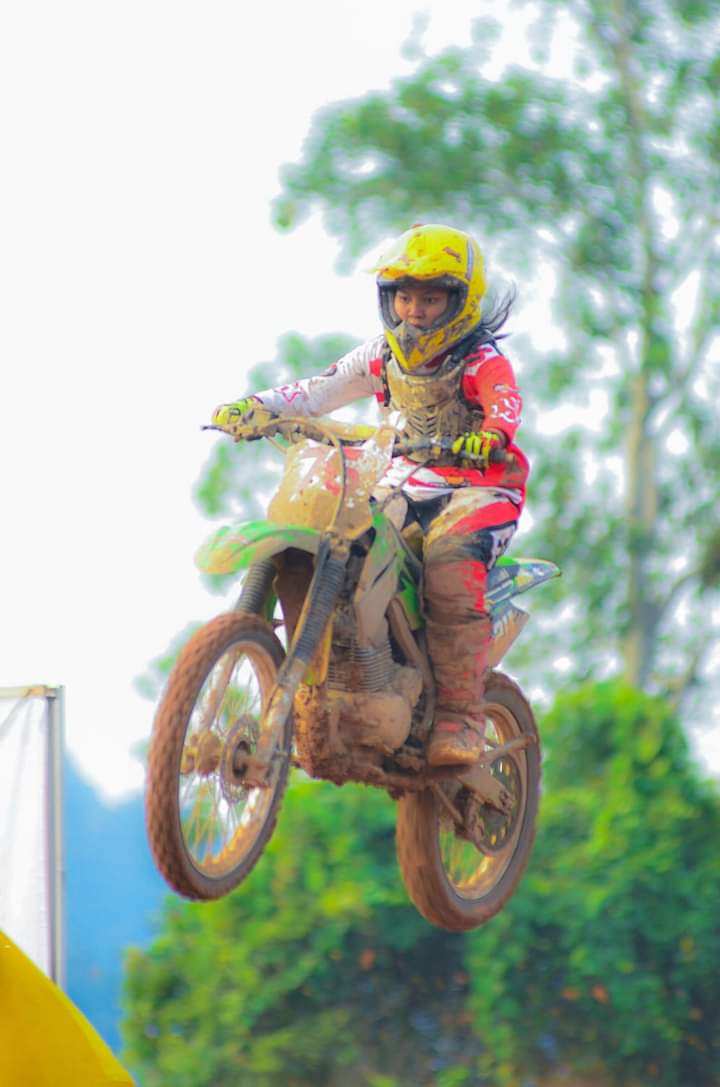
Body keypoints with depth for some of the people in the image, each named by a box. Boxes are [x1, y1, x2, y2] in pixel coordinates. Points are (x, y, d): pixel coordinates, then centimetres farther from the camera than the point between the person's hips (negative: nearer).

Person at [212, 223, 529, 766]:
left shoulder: (481, 361, -10)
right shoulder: (383, 356, 9)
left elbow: (506, 402, -31)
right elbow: (318, 392, 7)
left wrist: (490, 434, -55)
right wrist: (252, 406, -10)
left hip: (481, 481, -6)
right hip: (411, 480, 6)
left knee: (450, 564, -34)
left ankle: (461, 720, -31)